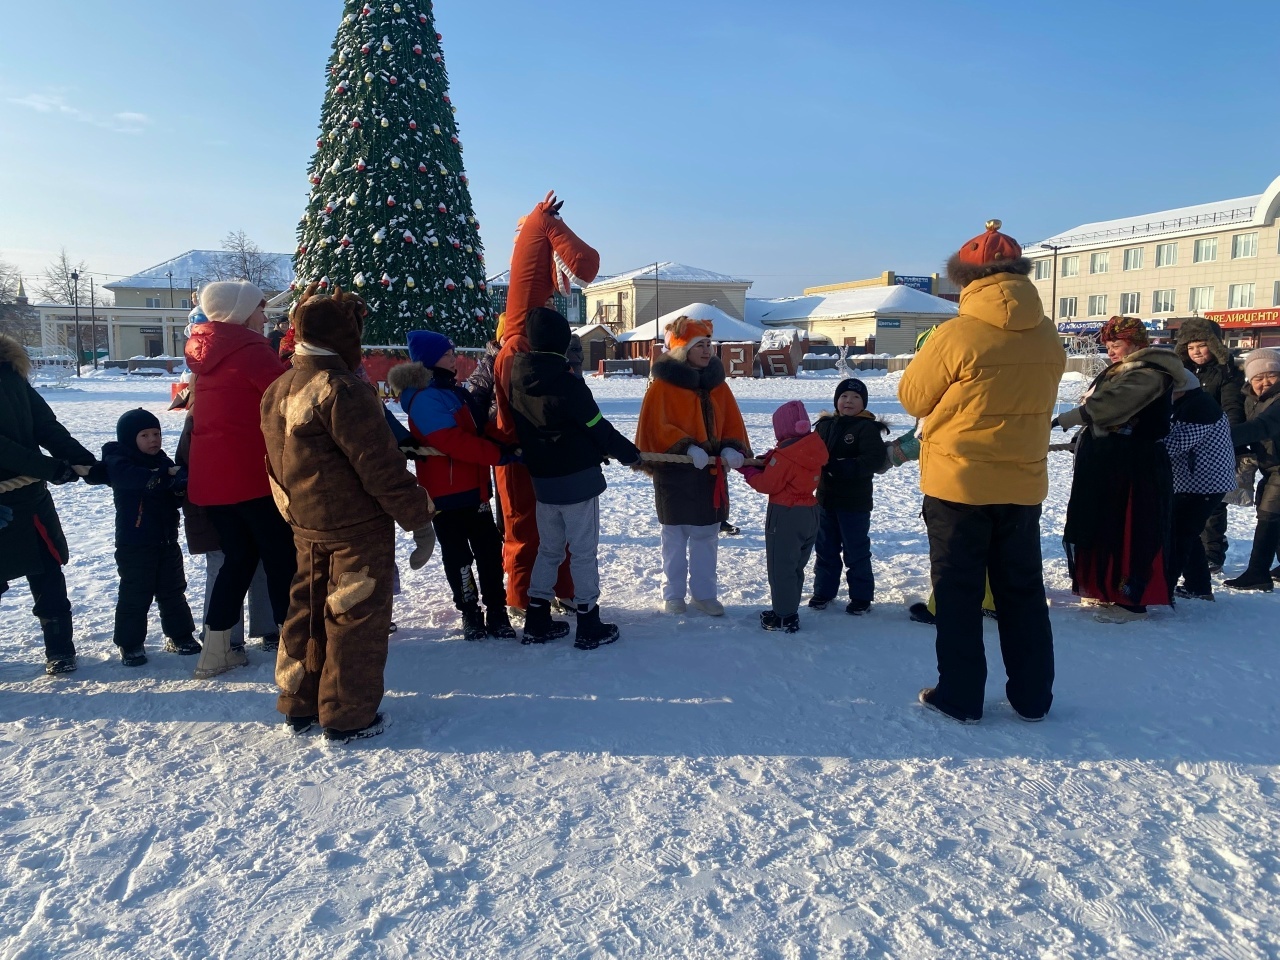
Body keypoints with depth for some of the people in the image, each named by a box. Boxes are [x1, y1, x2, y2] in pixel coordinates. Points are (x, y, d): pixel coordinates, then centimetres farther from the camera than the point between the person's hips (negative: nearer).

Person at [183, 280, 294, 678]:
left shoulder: (205, 352, 14)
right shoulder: (250, 348, -12)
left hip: (210, 476, 8)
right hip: (252, 474, -8)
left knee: (238, 558, 15)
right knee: (281, 557, 2)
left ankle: (215, 651, 17)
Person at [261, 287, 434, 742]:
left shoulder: (278, 391, 9)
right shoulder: (342, 390, -19)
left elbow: (280, 464, 16)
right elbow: (380, 465, -21)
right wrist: (418, 517, -16)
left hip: (306, 526, 9)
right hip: (357, 528, -8)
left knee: (307, 611, 17)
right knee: (355, 618, 2)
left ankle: (299, 704, 28)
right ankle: (348, 716, 10)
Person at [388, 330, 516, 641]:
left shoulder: (454, 391, 13)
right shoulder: (425, 399, -16)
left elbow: (479, 429, 22)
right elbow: (452, 441, -27)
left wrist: (501, 448, 4)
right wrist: (498, 454, -25)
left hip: (474, 489, 8)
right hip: (446, 493, -8)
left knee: (489, 550, 9)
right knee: (458, 556, 5)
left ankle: (496, 612, 17)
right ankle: (470, 614, 18)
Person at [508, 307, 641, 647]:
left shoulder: (518, 381, -1)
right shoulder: (567, 382, -19)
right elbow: (598, 427, -12)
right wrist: (630, 453, 2)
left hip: (542, 480, 6)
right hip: (578, 479, -6)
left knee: (548, 549, 18)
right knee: (583, 552, 4)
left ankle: (537, 622, 23)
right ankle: (589, 626, 12)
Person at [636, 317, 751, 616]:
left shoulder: (717, 383, 9)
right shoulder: (663, 384, -7)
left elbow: (732, 423, 7)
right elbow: (658, 425, -15)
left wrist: (733, 448, -13)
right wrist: (686, 448, -27)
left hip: (712, 472, 5)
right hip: (674, 472, -5)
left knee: (706, 536, 12)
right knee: (675, 536, 7)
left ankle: (704, 593, 24)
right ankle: (673, 594, 20)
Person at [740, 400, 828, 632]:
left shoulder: (784, 454, -20)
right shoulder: (814, 449, 6)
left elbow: (768, 484, -16)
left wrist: (748, 469, -3)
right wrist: (767, 462, 6)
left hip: (785, 515, -9)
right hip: (810, 513, 9)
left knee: (780, 566, 0)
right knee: (796, 566, 18)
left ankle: (784, 617, 4)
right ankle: (789, 610, 27)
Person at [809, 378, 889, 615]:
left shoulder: (867, 427, -11)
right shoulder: (824, 425, 6)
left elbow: (875, 460, -22)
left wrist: (843, 467, -30)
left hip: (854, 502, -5)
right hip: (825, 498, 5)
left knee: (856, 551, 5)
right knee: (825, 548, 16)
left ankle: (861, 596, 18)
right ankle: (823, 590, 29)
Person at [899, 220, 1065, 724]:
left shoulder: (957, 334, -16)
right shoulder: (1048, 337, 0)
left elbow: (913, 397, -5)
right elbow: (1038, 401, 12)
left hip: (958, 484, -4)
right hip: (1024, 485, 5)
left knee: (958, 594, 8)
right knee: (1023, 593, 16)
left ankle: (961, 697, 14)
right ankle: (1033, 697, 25)